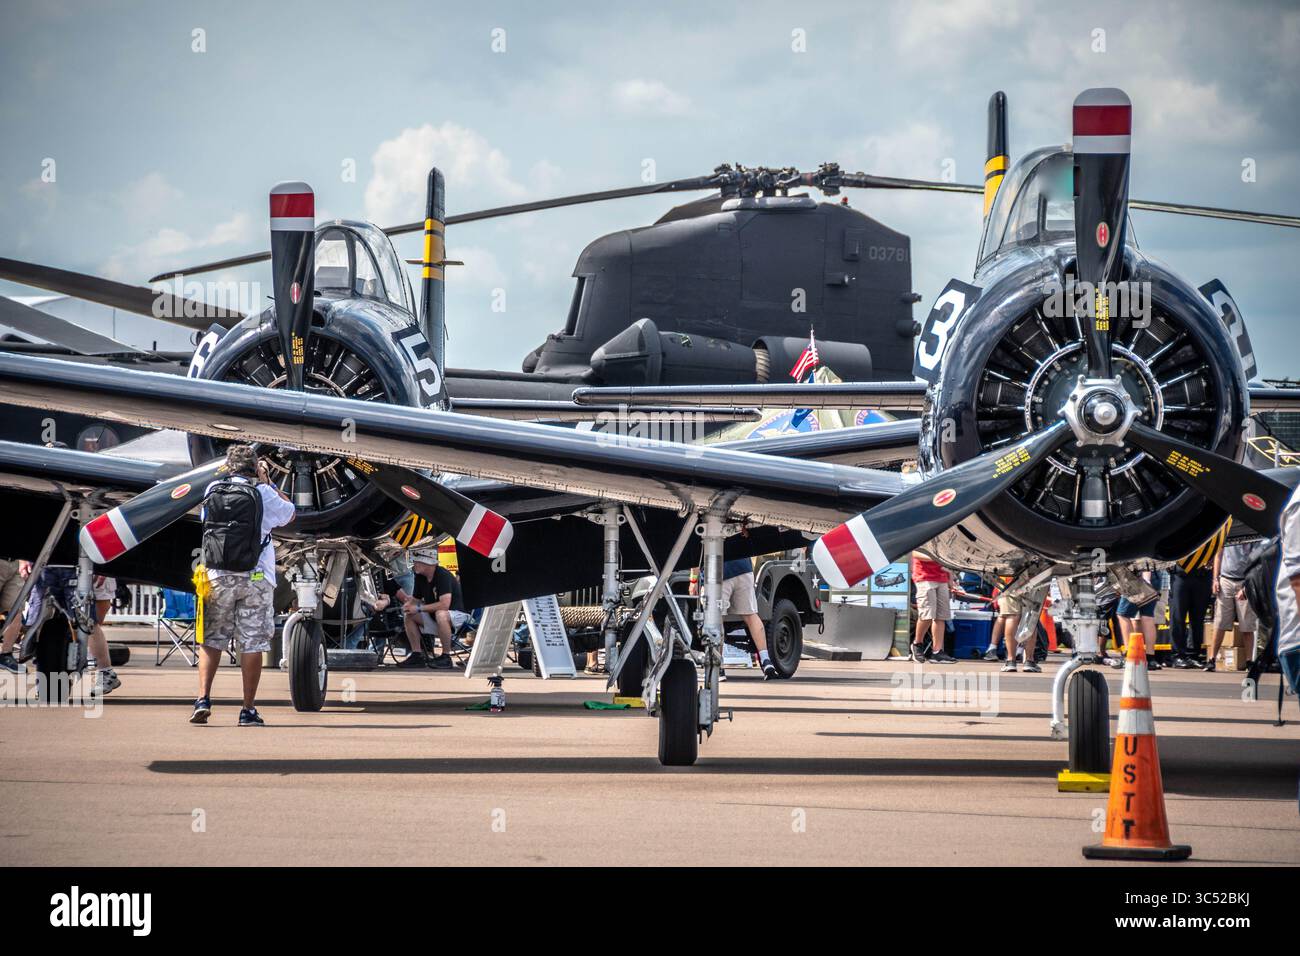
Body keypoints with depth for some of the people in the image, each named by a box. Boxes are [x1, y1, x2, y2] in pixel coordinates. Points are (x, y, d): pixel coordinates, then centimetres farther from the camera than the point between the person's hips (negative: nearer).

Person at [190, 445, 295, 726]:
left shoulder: (212, 490, 5)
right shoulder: (263, 493, -3)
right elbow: (289, 513, 13)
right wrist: (267, 481, 18)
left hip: (218, 577, 2)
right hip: (256, 577, -2)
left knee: (211, 640, 10)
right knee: (252, 644, 2)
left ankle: (203, 699, -5)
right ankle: (248, 710, 1)